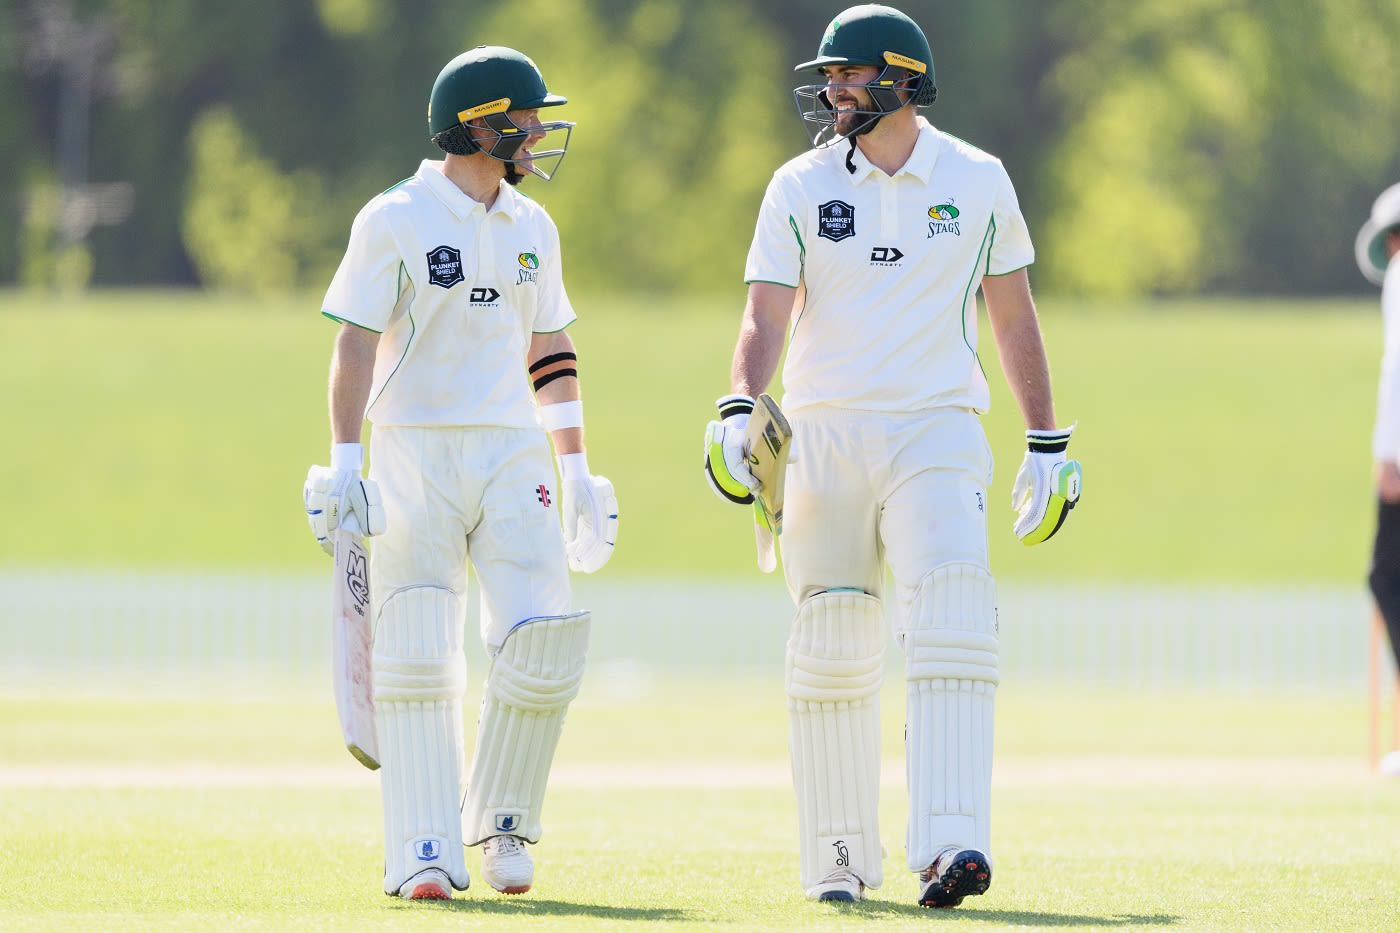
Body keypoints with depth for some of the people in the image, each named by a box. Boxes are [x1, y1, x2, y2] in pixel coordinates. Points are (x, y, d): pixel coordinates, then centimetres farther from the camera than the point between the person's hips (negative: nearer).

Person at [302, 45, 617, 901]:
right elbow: (356, 344, -8)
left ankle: (500, 823, 7)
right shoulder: (395, 221, -4)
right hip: (415, 453, -4)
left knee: (546, 633, -10)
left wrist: (578, 471, 15)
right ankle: (426, 853, -7)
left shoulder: (531, 228, 13)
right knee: (418, 659, -8)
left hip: (512, 456, 4)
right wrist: (344, 465, -17)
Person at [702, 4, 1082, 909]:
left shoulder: (978, 181, 5)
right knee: (833, 646, 3)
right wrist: (736, 413, -21)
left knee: (952, 624, -19)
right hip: (827, 434, 1)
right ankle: (840, 860, 15)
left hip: (938, 434, -1)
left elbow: (1012, 313, 13)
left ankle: (951, 845, -29)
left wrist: (1047, 444, 11)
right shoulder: (802, 187, 3)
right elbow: (767, 315, -4)